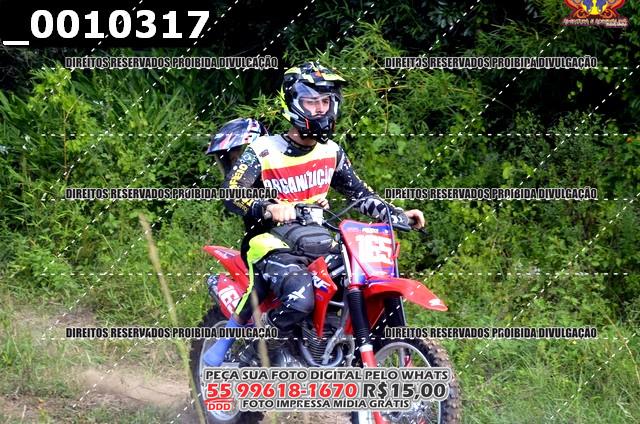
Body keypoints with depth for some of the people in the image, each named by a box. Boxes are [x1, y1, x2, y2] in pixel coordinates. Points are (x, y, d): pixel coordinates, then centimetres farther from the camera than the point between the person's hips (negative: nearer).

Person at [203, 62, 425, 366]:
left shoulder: (331, 151, 13)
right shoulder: (264, 150, -7)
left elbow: (358, 191, 20)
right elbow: (231, 192, -16)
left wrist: (397, 213, 5)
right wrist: (268, 209, -35)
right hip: (271, 241, -6)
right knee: (299, 300, -37)